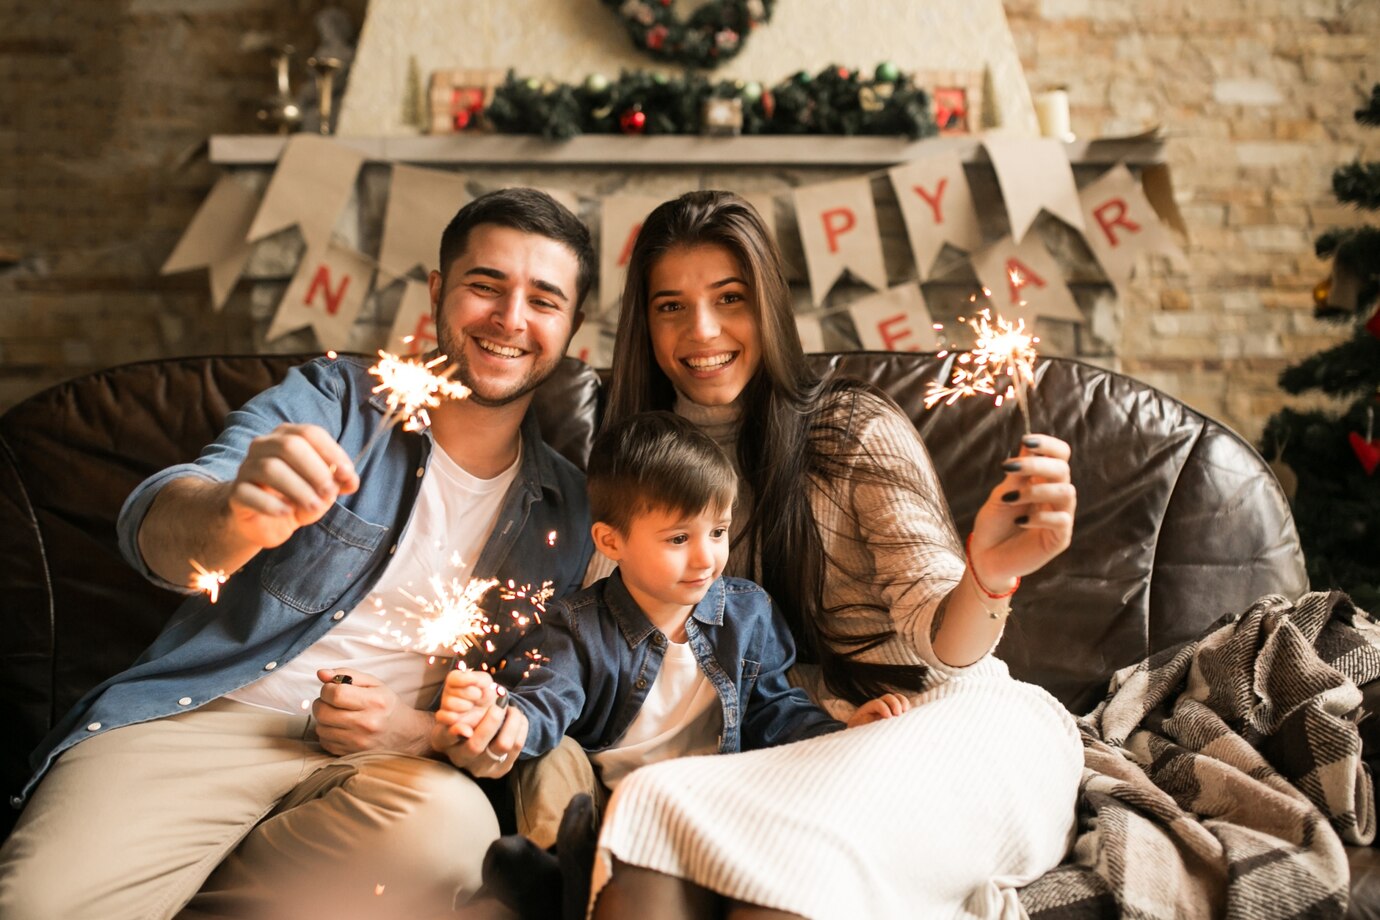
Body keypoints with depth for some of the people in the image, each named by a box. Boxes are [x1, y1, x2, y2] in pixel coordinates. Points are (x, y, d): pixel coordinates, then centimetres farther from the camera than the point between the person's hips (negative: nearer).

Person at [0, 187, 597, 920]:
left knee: (453, 825, -33)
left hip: (379, 756, 4)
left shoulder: (565, 510, 10)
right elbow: (153, 526, -14)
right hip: (204, 715, -4)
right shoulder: (330, 400, 2)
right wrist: (236, 517, -39)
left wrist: (416, 730, -7)